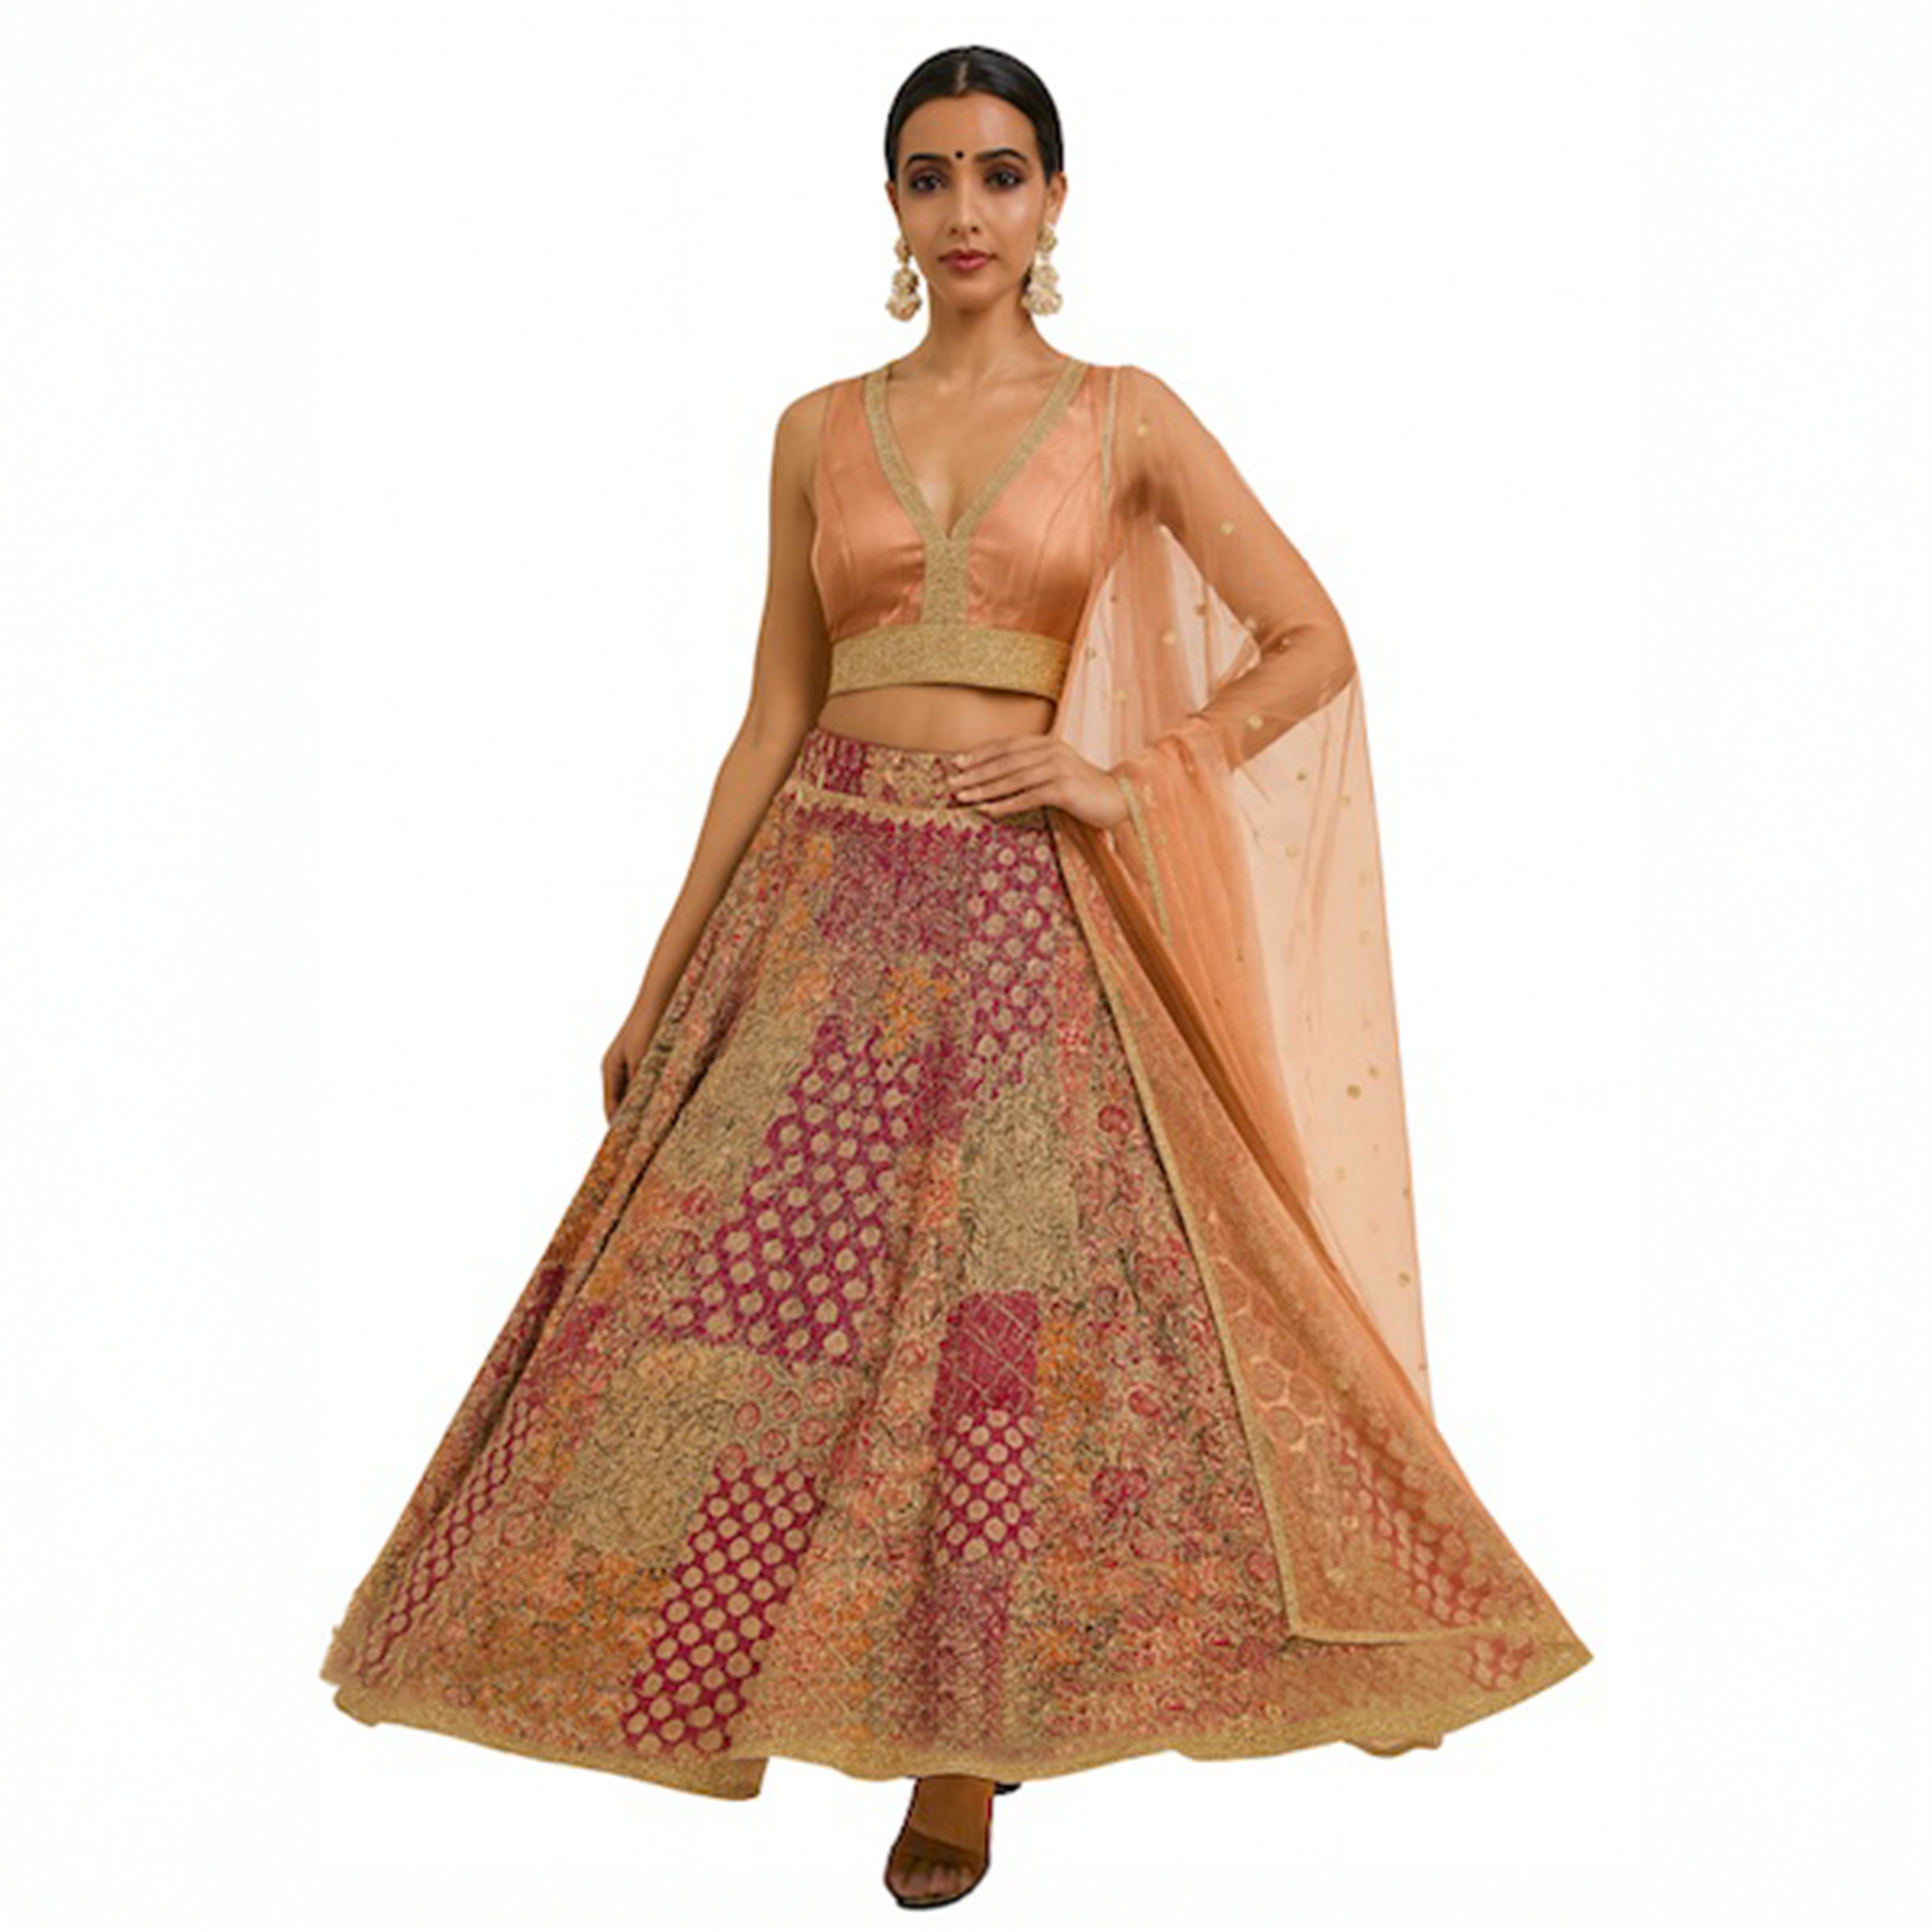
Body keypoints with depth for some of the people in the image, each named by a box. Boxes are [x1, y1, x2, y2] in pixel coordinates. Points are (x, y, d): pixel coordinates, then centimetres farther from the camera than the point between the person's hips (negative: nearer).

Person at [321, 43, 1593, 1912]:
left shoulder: (1126, 417, 4)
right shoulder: (819, 429, 10)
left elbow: (1313, 646, 5)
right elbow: (774, 720, 10)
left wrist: (1128, 782, -6)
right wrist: (663, 978, 8)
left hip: (1022, 911, -2)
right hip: (825, 894, 3)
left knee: (1000, 1312, -2)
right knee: (766, 1272, 0)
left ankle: (958, 1744, 15)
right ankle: (760, 1672, 23)